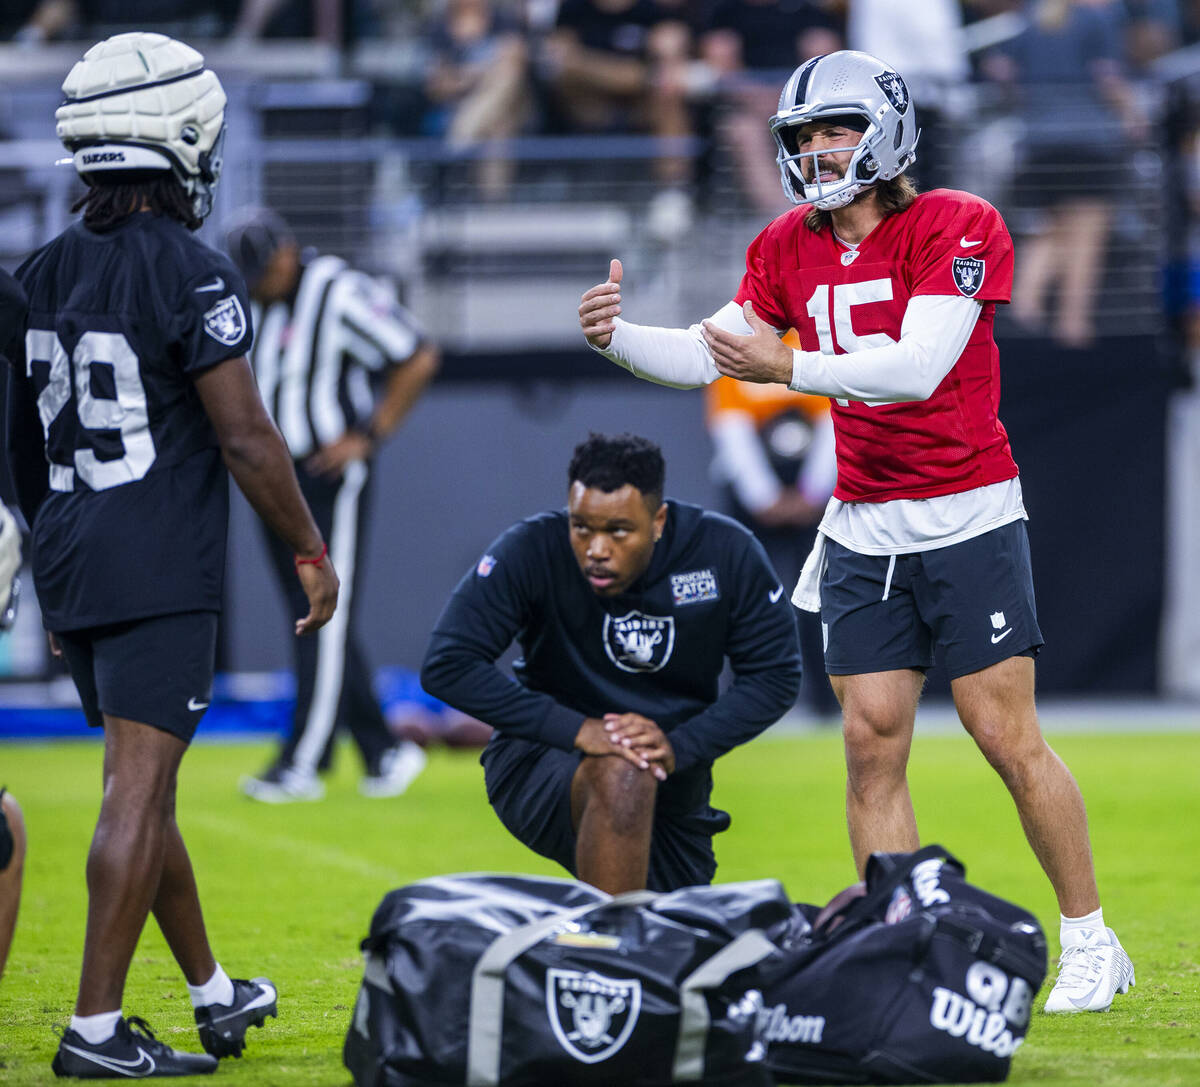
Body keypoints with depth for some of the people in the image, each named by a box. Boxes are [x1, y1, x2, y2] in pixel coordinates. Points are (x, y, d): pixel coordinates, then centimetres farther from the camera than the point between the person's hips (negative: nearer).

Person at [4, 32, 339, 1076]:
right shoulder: (192, 274, -14)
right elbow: (246, 440, -14)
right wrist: (313, 551, -1)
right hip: (162, 574, -8)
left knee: (146, 788, 17)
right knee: (138, 793, -6)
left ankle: (214, 991, 29)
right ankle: (96, 1028, -8)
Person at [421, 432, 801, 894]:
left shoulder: (727, 554, -14)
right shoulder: (531, 551, -22)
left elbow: (775, 675, -8)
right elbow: (447, 666, -25)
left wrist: (680, 747, -25)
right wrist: (577, 730, -33)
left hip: (673, 779, 4)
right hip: (543, 760, -4)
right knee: (622, 776, -36)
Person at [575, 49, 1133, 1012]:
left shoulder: (958, 228, -12)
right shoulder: (792, 248, 7)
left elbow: (918, 366, -23)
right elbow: (708, 356, 5)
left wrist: (788, 369, -27)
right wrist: (616, 338, -12)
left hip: (966, 519, -5)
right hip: (862, 529, 5)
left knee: (1008, 738, -4)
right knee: (873, 743, 0)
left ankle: (1092, 943, 9)